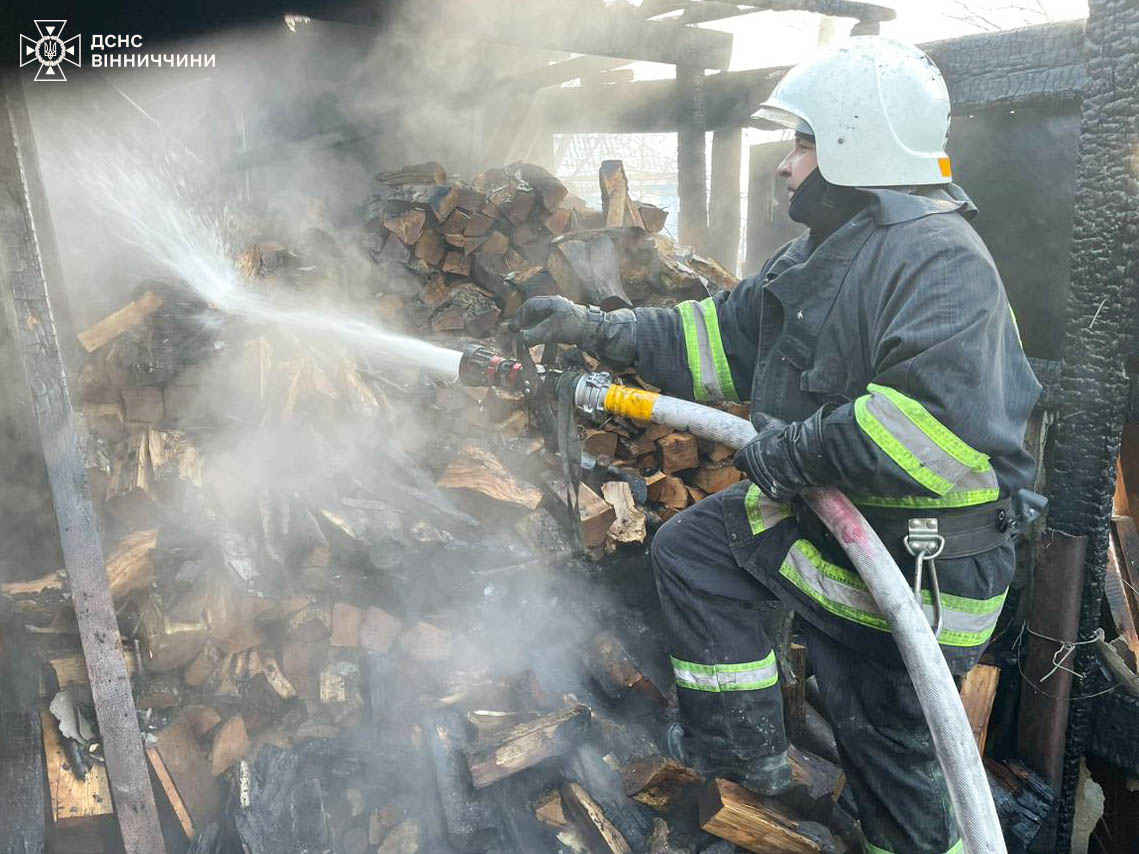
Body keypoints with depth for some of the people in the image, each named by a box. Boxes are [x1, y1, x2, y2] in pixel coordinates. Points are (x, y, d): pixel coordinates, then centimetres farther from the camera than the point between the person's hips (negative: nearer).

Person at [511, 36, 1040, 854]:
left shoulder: (942, 261, -24)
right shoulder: (825, 250, 7)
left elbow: (939, 425, -37)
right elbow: (727, 334, 9)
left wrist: (794, 448, -26)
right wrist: (600, 329, 3)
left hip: (915, 558, -9)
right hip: (822, 509, 9)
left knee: (887, 744, 6)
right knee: (691, 547, 12)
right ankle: (746, 755, 26)